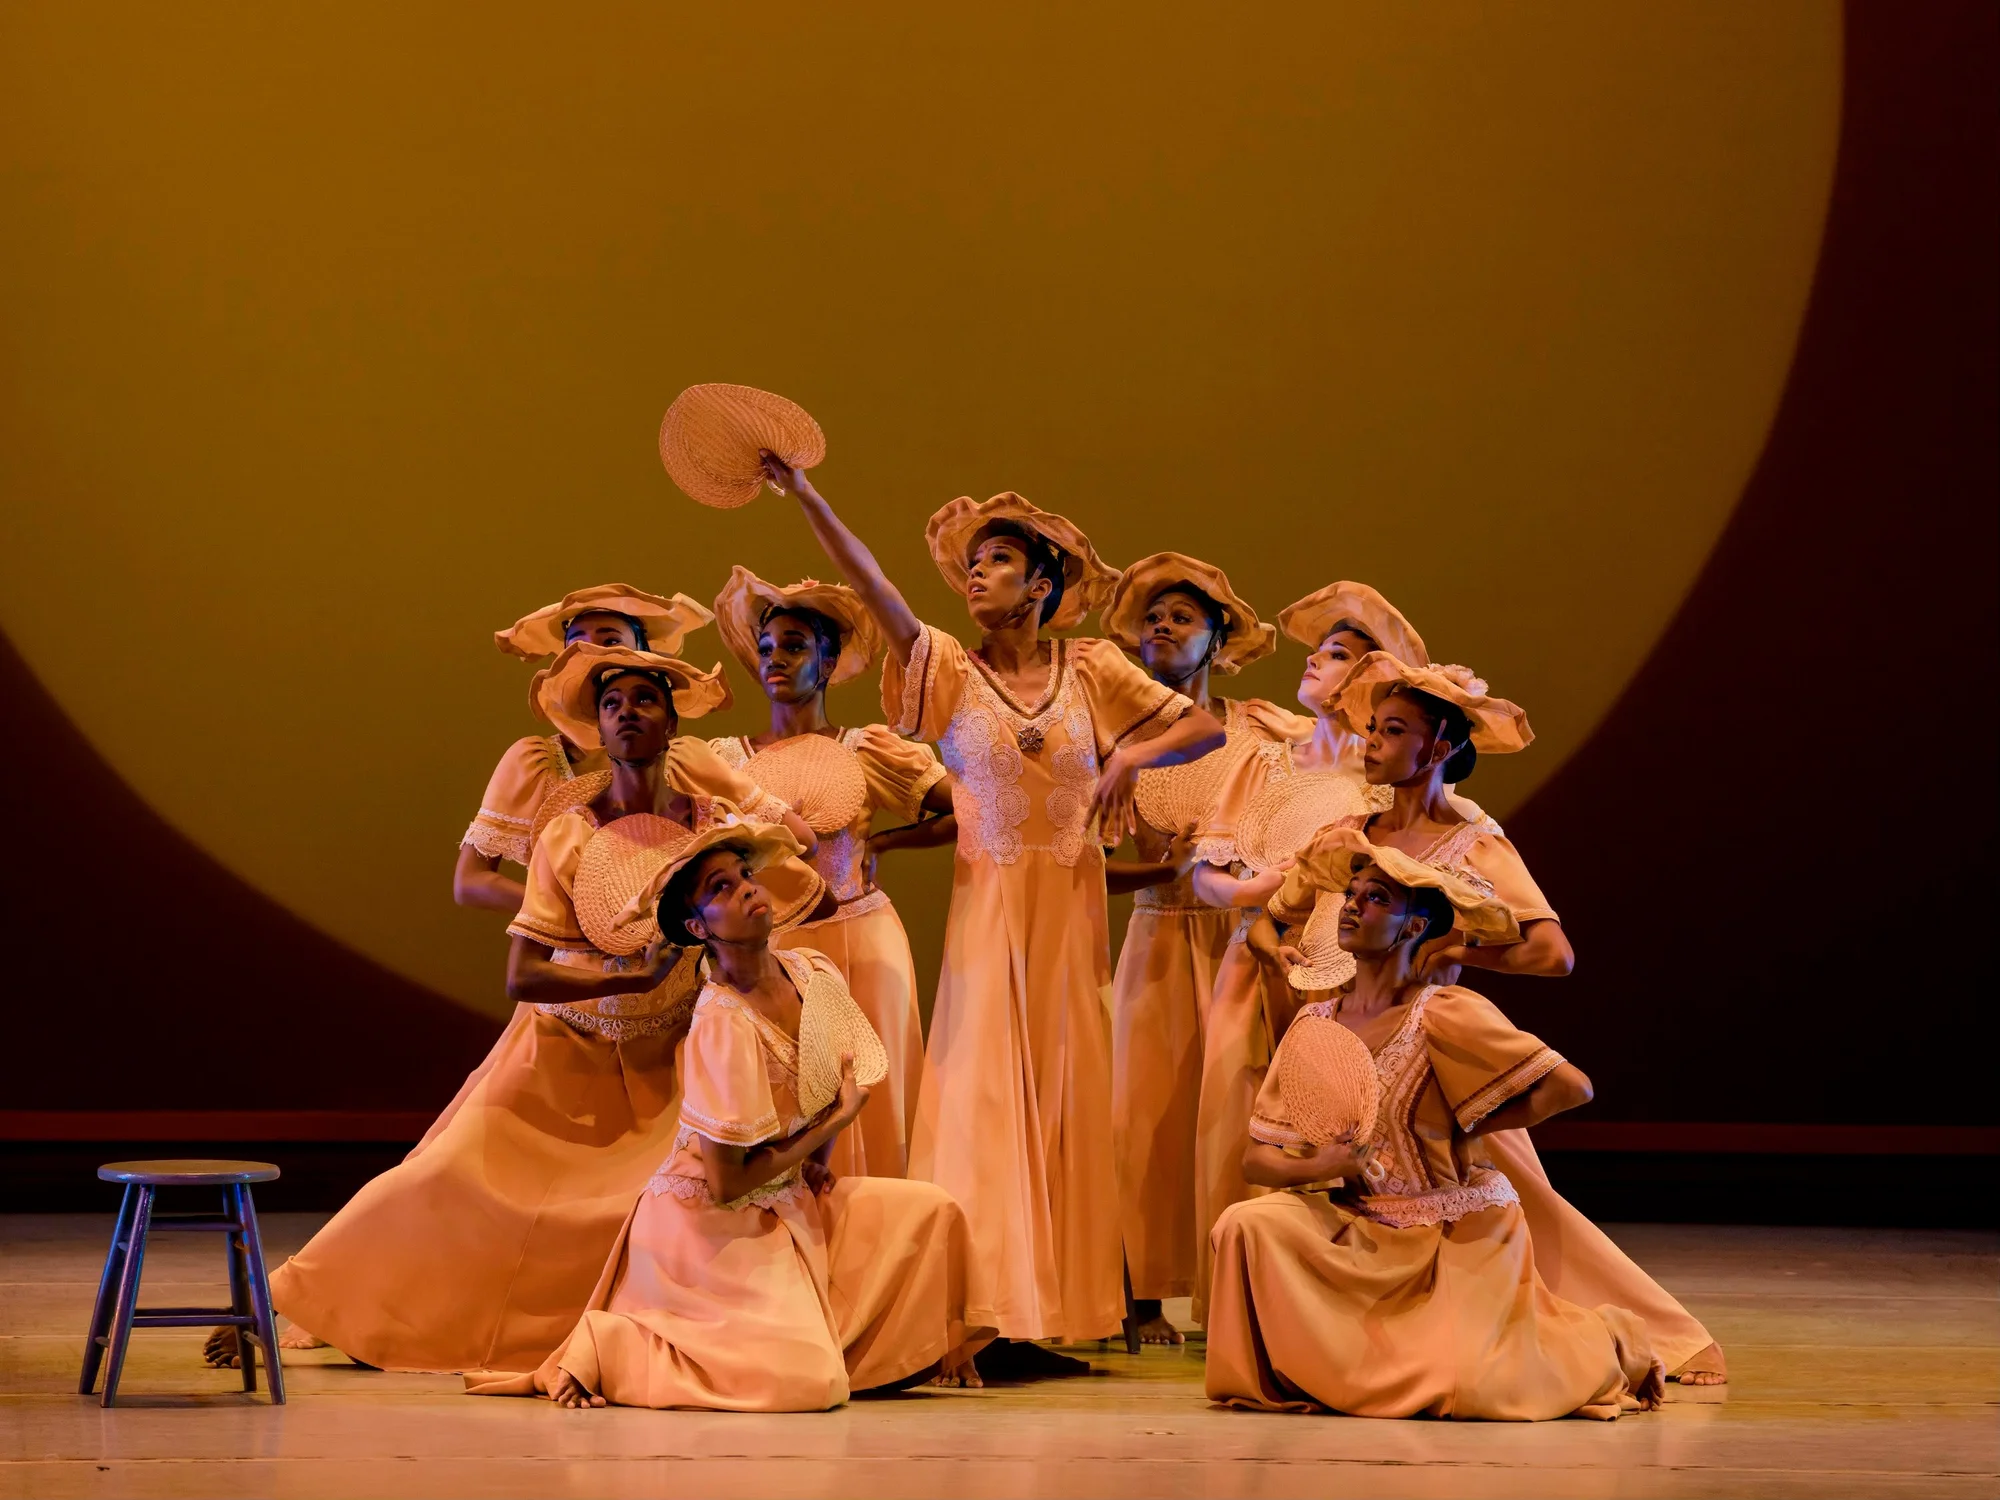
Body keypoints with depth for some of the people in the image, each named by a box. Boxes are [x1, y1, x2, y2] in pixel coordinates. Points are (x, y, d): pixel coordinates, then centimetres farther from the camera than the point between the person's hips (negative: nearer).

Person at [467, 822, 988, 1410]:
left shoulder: (815, 974, -2)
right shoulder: (721, 1026, -26)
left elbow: (844, 1079, 19)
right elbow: (725, 1184, -23)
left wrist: (816, 1159, 0)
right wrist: (835, 1123, -13)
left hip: (790, 1198, 8)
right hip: (714, 1224, -8)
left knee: (933, 1213, 2)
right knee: (807, 1383, -22)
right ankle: (601, 1349, -8)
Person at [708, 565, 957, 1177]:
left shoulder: (869, 751, 3)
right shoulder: (725, 759, 6)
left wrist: (882, 843, 2)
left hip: (859, 948, -1)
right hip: (765, 956, 1)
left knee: (864, 1121, 0)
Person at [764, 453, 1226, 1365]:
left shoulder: (1093, 672, 6)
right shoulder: (950, 671, 1)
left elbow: (1207, 729, 8)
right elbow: (873, 589, -11)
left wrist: (1134, 755, -10)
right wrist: (805, 499, -23)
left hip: (1070, 908, 2)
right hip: (990, 905, -2)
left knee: (1061, 1101, 3)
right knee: (984, 1096, -7)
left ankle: (1045, 1314, 8)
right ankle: (988, 1316, -9)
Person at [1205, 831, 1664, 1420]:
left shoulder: (1445, 1015, -14)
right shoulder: (1314, 1026, 2)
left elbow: (1571, 1086, -19)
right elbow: (1258, 1156, 3)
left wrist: (1467, 1130, -9)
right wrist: (1320, 1166, -19)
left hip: (1460, 1237, -4)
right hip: (1370, 1234, 4)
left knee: (1465, 1391, -23)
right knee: (1249, 1224, -21)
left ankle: (1596, 1340, 11)